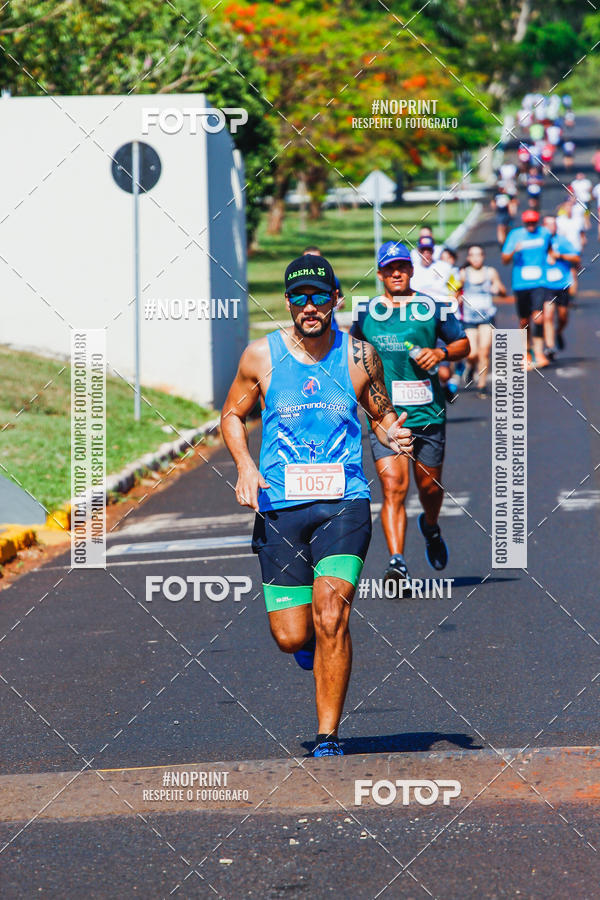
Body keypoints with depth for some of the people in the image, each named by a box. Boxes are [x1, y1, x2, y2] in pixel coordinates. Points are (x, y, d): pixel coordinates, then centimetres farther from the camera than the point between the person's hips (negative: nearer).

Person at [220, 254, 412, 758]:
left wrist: (392, 436, -7)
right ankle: (313, 643, 40)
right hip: (280, 506, 1)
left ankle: (328, 737, -8)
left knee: (331, 614, -19)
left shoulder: (359, 356, 3)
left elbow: (382, 415, 17)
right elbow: (233, 415, 14)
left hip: (344, 503, -1)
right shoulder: (262, 356, 1)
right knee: (290, 636, -1)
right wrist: (245, 466, -3)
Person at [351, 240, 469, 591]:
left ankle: (431, 527, 48)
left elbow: (463, 344, 10)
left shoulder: (433, 309, 3)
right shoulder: (366, 315, 7)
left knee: (429, 486, 13)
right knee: (393, 487, -15)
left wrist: (440, 353, -9)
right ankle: (398, 563, -24)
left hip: (428, 413, 0)